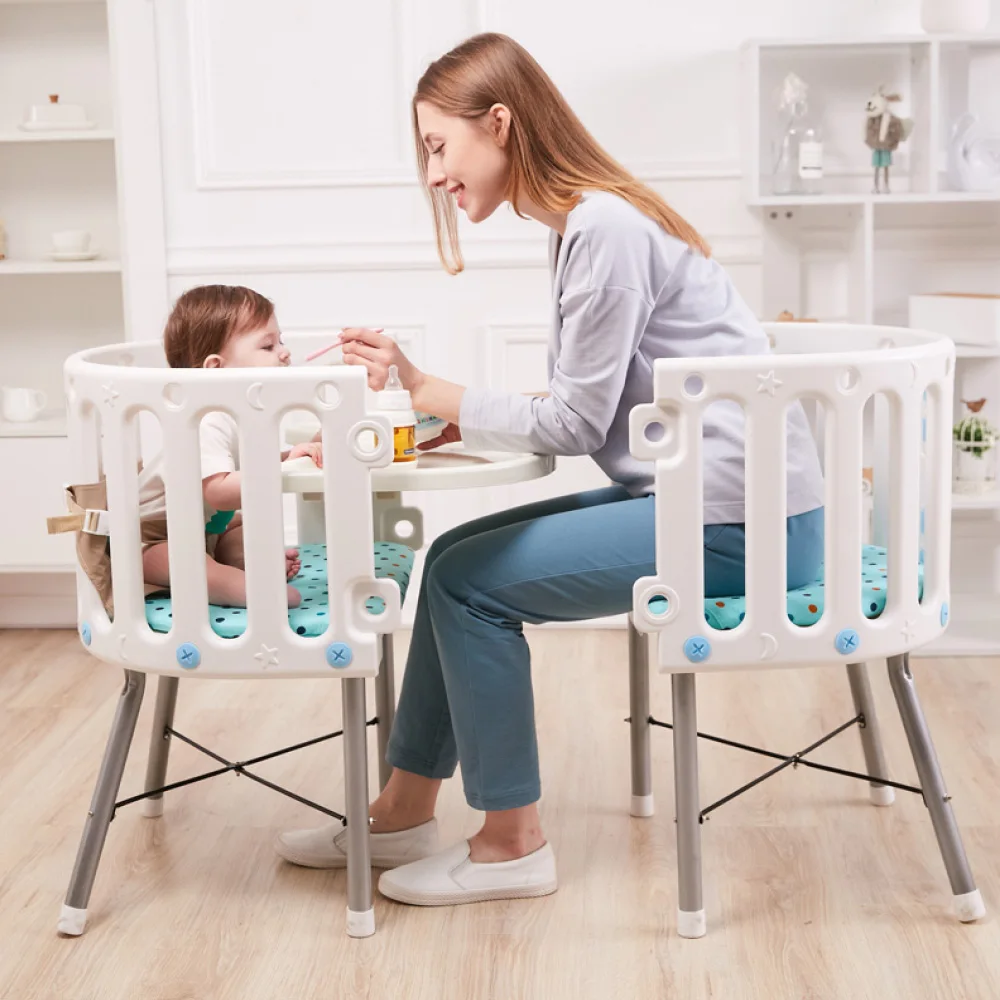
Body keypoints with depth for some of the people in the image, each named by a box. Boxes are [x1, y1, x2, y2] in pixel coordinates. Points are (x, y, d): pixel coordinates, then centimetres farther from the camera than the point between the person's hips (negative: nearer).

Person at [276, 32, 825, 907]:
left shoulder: (604, 227, -17)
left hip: (736, 519, -10)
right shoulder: (581, 224, 14)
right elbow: (586, 412, 12)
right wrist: (456, 421, 0)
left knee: (469, 578, -9)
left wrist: (424, 389, -10)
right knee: (457, 558, 9)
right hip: (689, 495, 10)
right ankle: (403, 817, 17)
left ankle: (512, 846, 4)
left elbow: (576, 421, -16)